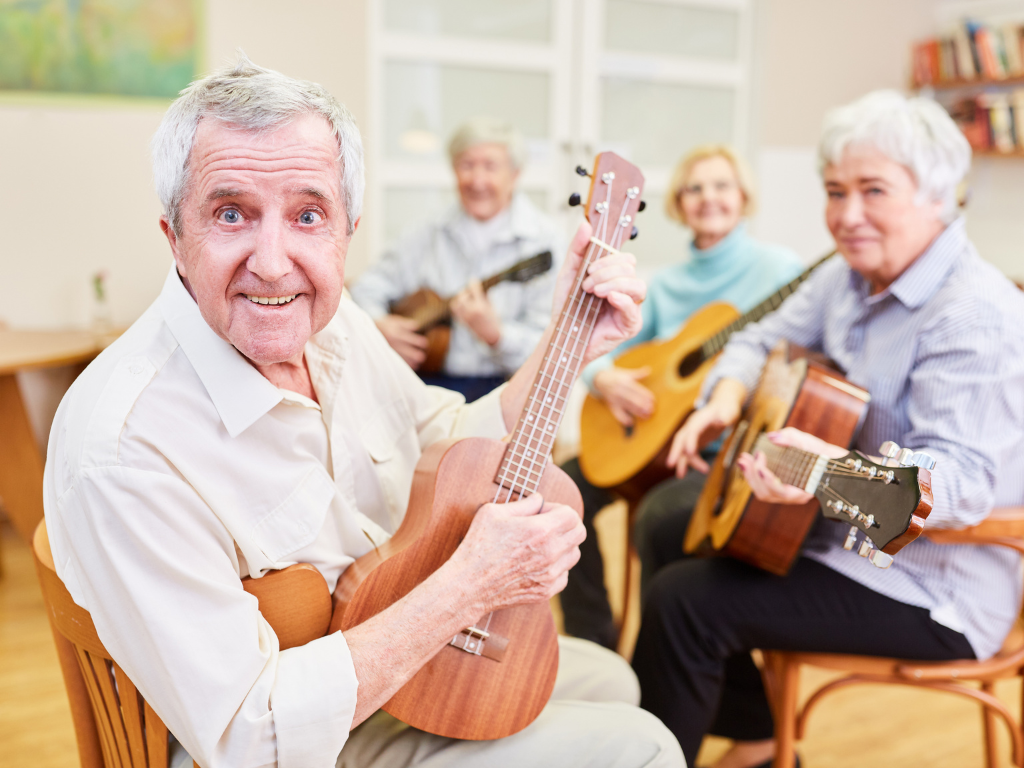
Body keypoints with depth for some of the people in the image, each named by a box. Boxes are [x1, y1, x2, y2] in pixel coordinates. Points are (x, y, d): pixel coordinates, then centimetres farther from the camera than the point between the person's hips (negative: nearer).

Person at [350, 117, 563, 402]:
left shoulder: (540, 240, -5)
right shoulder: (431, 235, 10)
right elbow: (370, 285, 16)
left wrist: (495, 334, -29)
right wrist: (378, 323, -5)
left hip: (501, 382, -2)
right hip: (430, 377, 3)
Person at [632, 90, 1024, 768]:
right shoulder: (850, 275, 4)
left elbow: (958, 478, -32)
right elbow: (764, 340, 14)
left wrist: (836, 469, -50)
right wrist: (726, 398, -8)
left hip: (931, 586, -9)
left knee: (684, 600, -21)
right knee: (674, 530, 15)